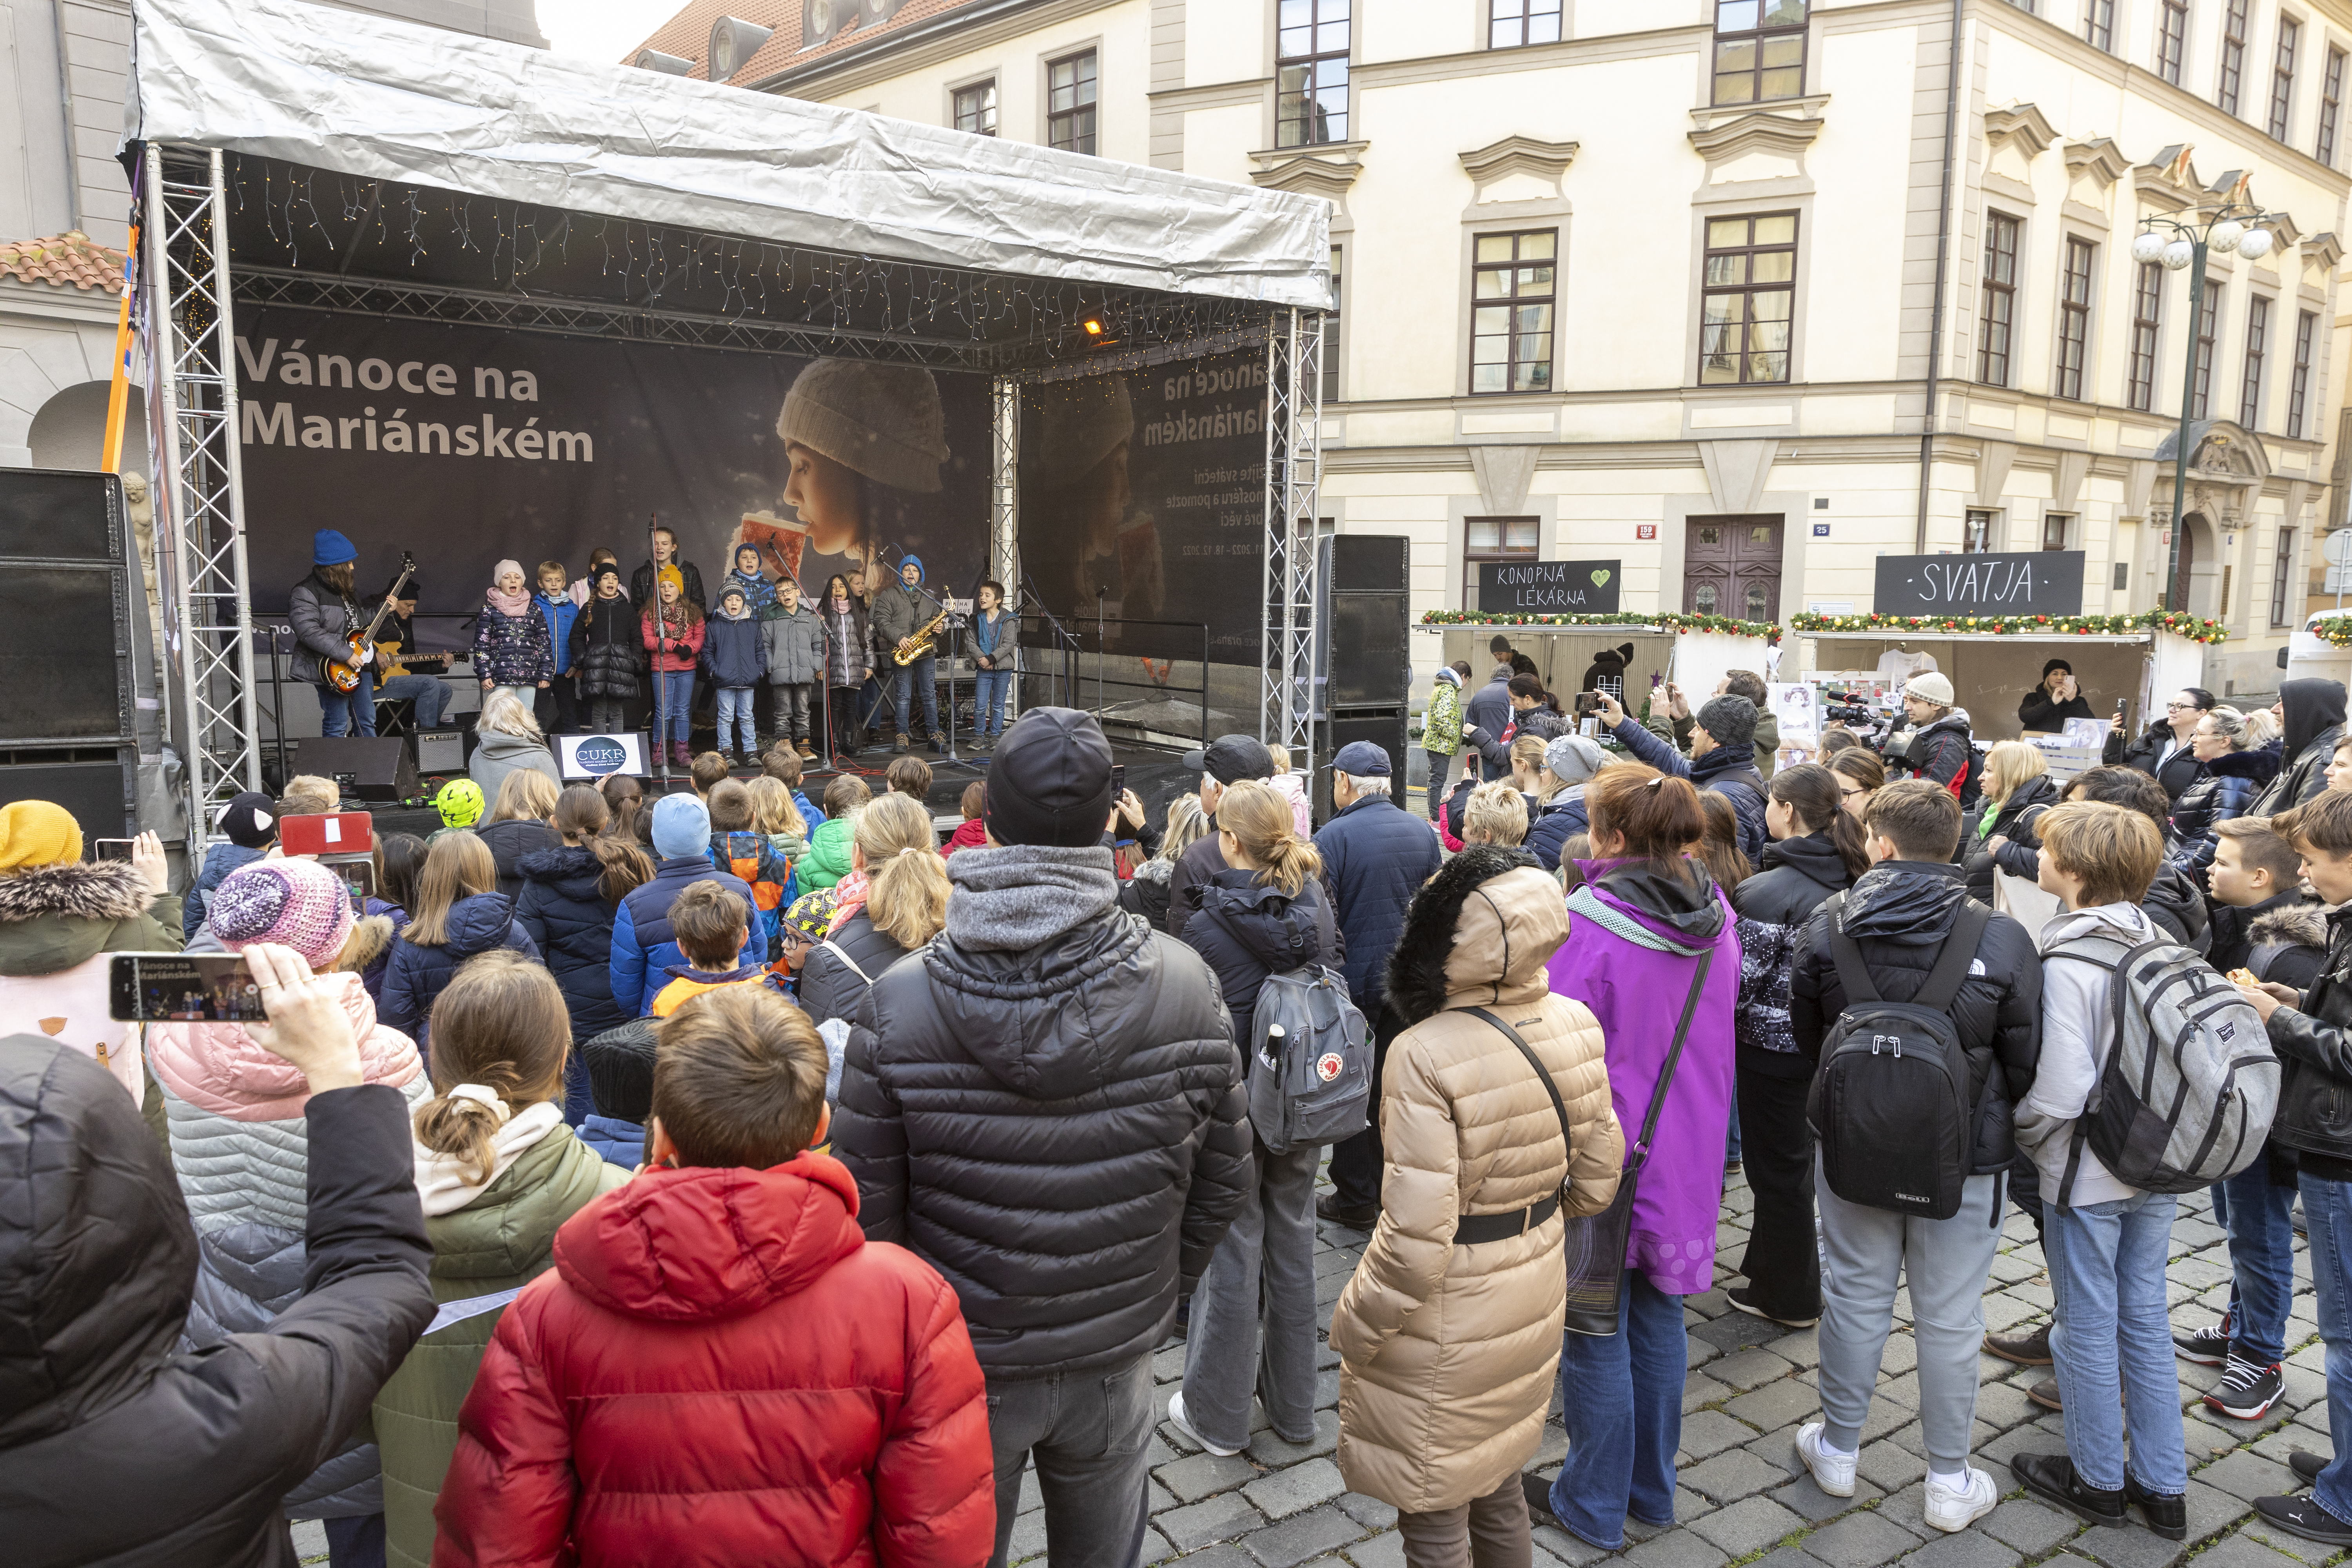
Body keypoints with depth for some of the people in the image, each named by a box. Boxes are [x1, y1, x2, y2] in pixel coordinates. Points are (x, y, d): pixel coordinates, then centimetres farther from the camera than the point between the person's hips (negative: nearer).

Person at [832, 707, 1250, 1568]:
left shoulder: (897, 1004, -18)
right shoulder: (1185, 984, -14)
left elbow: (868, 1208, -11)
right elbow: (1223, 1176, -4)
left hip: (960, 1364, -1)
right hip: (1116, 1361, 1)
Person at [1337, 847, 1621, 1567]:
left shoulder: (1424, 1056, -30)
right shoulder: (1576, 1026, -8)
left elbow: (1416, 1237, -27)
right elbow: (1596, 1177, 4)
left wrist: (1353, 1330, -11)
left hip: (1447, 1320, -7)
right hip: (1534, 1294, 7)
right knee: (1499, 1481, 28)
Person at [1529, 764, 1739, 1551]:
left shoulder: (1586, 924, -24)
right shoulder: (1717, 917, -1)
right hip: (1684, 1156, 7)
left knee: (1595, 1333, 8)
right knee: (1658, 1316, 19)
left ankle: (1594, 1507, 23)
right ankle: (1653, 1490, 34)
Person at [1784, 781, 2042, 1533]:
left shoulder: (1826, 926, -11)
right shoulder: (2001, 939, -17)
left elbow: (1804, 1036, 3)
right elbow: (2027, 1064, -7)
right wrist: (1995, 1119, 13)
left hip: (1853, 1147, 2)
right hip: (1965, 1159, -1)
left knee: (1855, 1296, 17)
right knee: (1949, 1318, 12)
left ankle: (1837, 1450, 32)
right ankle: (1949, 1483, 27)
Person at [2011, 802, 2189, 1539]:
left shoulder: (2069, 962, -23)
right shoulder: (2154, 941, -1)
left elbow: (2060, 1091, -25)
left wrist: (2019, 1135, -7)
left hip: (2086, 1175, -7)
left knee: (2087, 1327, 10)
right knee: (2145, 1319, 18)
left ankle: (2099, 1480, 26)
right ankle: (2163, 1487, 29)